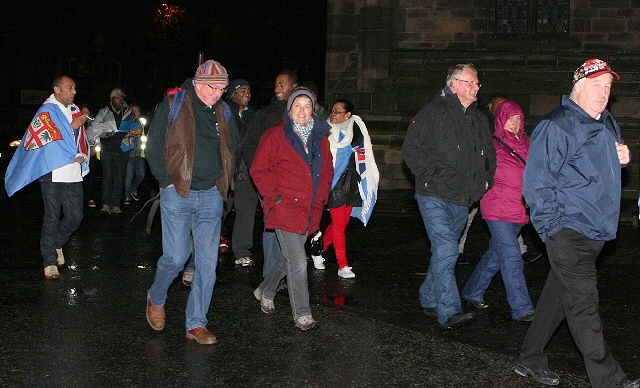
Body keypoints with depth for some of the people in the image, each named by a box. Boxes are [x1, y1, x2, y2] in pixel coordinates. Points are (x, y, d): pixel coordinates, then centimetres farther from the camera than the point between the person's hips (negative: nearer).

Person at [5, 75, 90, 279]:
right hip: (53, 175, -5)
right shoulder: (47, 112, -5)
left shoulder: (75, 111, 14)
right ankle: (50, 261, 10)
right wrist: (72, 126, -11)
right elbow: (48, 141, -13)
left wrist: (83, 155, -1)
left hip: (73, 175, 6)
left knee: (75, 217, 6)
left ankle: (57, 244, 33)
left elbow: (82, 139, 19)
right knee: (52, 219, 1)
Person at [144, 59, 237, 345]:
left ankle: (196, 324, 10)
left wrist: (221, 181, 9)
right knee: (176, 257, -4)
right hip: (177, 193, -4)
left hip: (211, 196, 4)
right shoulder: (173, 106, -4)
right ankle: (156, 299, 27)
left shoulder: (224, 113, 9)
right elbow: (154, 147, -3)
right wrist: (167, 181, -9)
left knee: (208, 263, 1)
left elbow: (232, 148, 21)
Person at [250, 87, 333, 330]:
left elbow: (327, 170, 20)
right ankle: (302, 314, 2)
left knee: (289, 258, 18)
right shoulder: (276, 136, -7)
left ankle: (265, 292, 42)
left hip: (309, 210, 6)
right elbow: (259, 170, -5)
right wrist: (274, 196, -11)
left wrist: (321, 196, 8)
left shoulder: (320, 137, 10)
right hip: (284, 209, -6)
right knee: (298, 262, -9)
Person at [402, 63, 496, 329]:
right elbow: (411, 149, -9)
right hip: (435, 197, -7)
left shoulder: (479, 119, 16)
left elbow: (489, 155, 28)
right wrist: (431, 175, -15)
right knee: (447, 250, -16)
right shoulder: (433, 112, -5)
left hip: (462, 200, 7)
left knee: (444, 252, 14)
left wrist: (485, 180, 15)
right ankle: (449, 312, -17)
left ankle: (429, 300, 29)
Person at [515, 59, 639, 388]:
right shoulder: (556, 126, -11)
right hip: (569, 230, -9)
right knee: (583, 304, -7)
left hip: (595, 231, 9)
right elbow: (537, 181, -13)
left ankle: (531, 361, 27)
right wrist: (553, 227, -16)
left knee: (558, 295, 15)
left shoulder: (608, 125, 17)